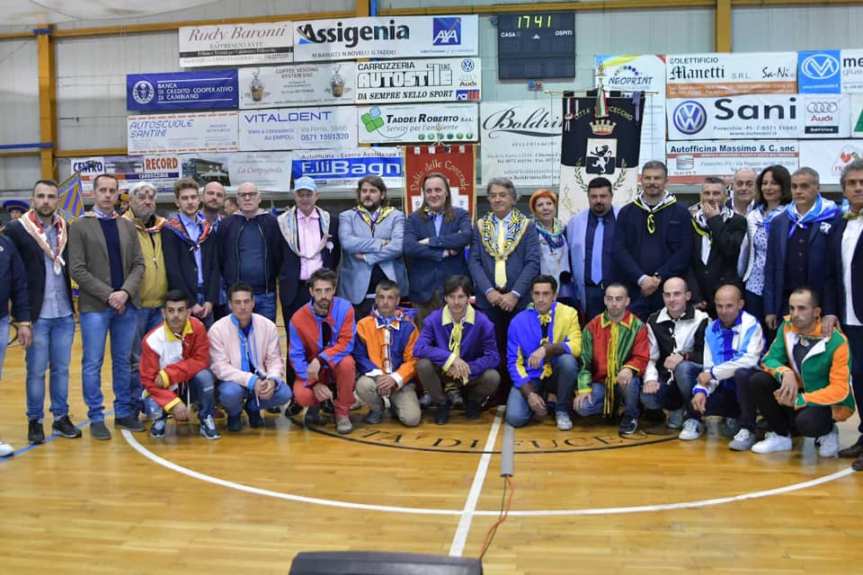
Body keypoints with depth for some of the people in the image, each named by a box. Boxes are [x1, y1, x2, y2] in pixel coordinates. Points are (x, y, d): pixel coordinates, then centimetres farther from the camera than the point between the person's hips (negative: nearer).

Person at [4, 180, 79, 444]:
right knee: (36, 371, 6)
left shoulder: (67, 229, 6)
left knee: (61, 368, 11)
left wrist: (74, 305, 0)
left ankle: (61, 417, 22)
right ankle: (35, 421, 18)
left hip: (64, 314, 3)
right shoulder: (16, 229, -5)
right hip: (36, 315, -3)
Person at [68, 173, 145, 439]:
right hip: (94, 306, -3)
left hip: (127, 305, 4)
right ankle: (96, 418, 10)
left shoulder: (128, 226, 11)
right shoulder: (79, 226, 0)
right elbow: (77, 269, -7)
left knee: (123, 362, 10)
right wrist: (108, 295, -13)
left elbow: (138, 264, 7)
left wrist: (125, 292, -9)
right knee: (93, 364, 1)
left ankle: (124, 412, 20)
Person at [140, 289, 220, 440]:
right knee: (153, 409, -31)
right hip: (165, 389, -1)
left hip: (191, 384, 1)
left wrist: (169, 375, -29)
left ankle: (206, 420, -7)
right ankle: (160, 418, 9)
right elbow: (149, 381, -19)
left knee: (204, 375, -31)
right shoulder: (152, 340, -22)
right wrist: (174, 403, -32)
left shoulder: (197, 327, -18)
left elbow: (201, 361, -18)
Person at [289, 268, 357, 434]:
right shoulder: (298, 318, -14)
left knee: (347, 362, -35)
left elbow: (346, 344, -20)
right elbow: (296, 356, -12)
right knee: (302, 395, -29)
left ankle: (342, 413, -11)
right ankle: (315, 405, 12)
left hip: (338, 365, 0)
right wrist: (314, 383, -25)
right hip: (312, 370, 0)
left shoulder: (345, 308, -16)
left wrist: (321, 360, -34)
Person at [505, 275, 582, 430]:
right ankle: (537, 403, 13)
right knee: (515, 417, -23)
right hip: (531, 377, 0)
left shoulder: (568, 314, -9)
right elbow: (514, 362, -8)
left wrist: (546, 349, -35)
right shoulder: (519, 321, -8)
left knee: (568, 360, -33)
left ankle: (562, 411, -9)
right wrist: (529, 394, -20)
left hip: (556, 374, 0)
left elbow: (576, 346, -21)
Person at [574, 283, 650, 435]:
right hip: (600, 381, 2)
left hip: (624, 379, -2)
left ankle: (631, 415, -4)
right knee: (582, 407, -24)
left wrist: (629, 369, -34)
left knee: (630, 381, -38)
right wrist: (584, 389, -12)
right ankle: (611, 406, 11)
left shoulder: (638, 326, -4)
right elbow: (584, 360, 0)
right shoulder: (592, 326, 1)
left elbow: (642, 358, -10)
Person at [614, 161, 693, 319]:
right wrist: (641, 278, -11)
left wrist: (659, 277, -12)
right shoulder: (627, 212, 9)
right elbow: (619, 250, 2)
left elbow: (684, 251, -1)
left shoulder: (680, 212, 6)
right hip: (633, 290, 1)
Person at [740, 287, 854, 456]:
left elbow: (840, 390, -23)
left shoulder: (836, 342, -23)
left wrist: (799, 400, -31)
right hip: (798, 390, 5)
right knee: (757, 382, -18)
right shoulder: (787, 326, -9)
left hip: (830, 403, -5)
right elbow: (769, 359, -5)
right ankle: (781, 435, 2)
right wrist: (785, 373, -29)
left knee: (806, 422, -36)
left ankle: (827, 432, 4)